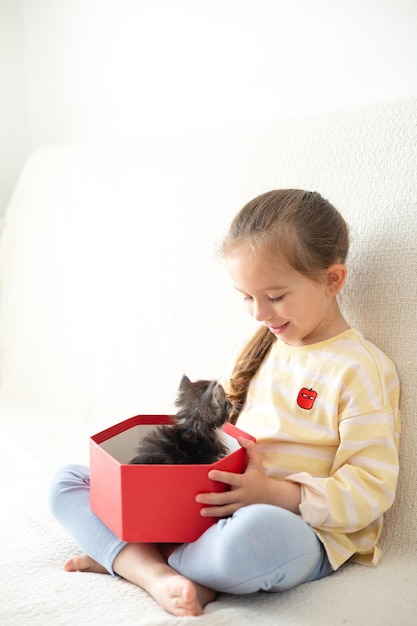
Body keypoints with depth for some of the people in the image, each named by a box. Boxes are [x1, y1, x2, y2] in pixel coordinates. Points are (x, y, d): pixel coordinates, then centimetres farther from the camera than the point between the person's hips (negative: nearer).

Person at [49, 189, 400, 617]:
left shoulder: (361, 369, -9)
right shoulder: (262, 348, 13)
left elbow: (371, 490, -14)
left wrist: (273, 494, -24)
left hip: (295, 524, -7)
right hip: (210, 508, 7)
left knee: (257, 536, -46)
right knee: (67, 481, 2)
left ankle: (126, 555, -17)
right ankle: (156, 575, -22)